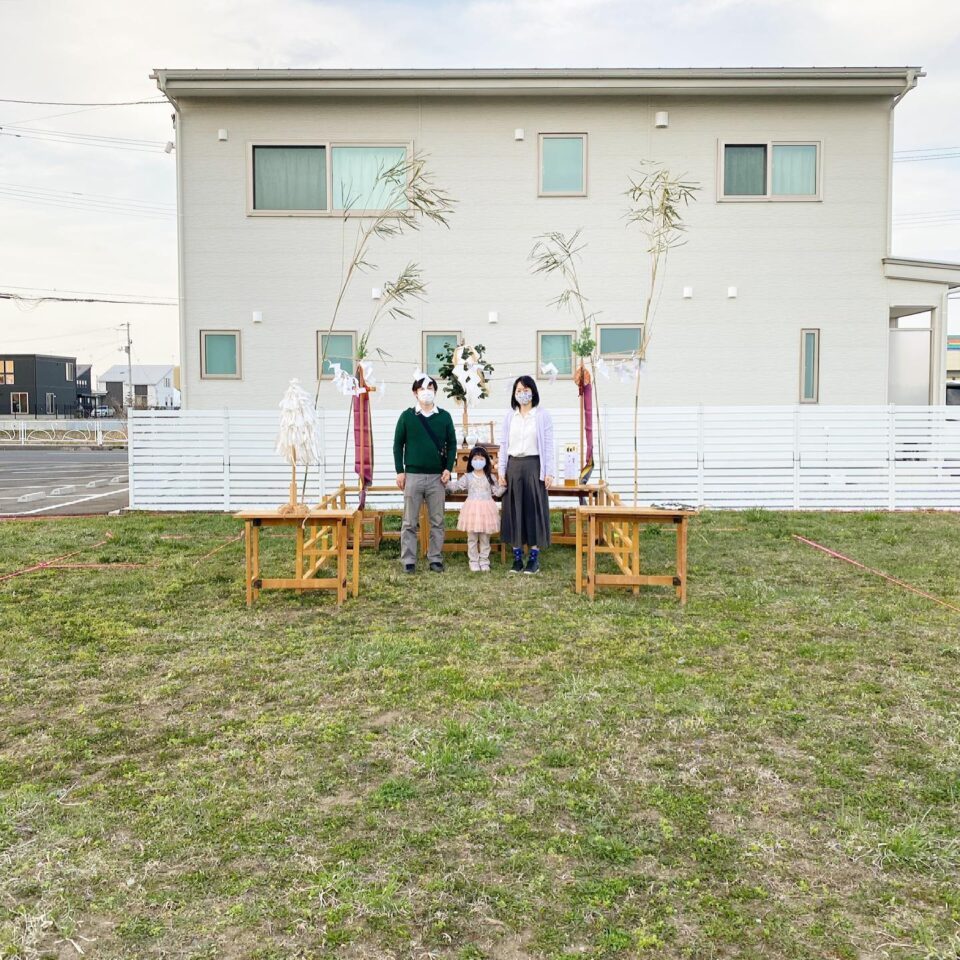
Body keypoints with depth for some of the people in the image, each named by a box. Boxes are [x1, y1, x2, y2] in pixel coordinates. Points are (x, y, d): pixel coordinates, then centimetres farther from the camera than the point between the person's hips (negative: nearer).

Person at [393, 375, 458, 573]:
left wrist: (448, 468, -2)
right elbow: (398, 444, 5)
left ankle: (435, 559, 14)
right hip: (413, 475, -1)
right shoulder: (407, 416, 3)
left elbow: (451, 443, 9)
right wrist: (399, 471, -2)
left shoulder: (444, 417, 7)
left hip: (437, 477, 1)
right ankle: (408, 561, 8)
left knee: (437, 521, 6)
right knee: (410, 522, 2)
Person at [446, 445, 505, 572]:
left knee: (485, 538, 7)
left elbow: (497, 492, 6)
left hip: (486, 509, 0)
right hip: (472, 508, 0)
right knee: (472, 538, 3)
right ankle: (473, 561, 11)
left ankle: (484, 560, 15)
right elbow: (455, 486, 0)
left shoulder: (490, 477, 7)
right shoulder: (467, 477, 5)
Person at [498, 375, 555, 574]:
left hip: (534, 465, -3)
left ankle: (534, 558, 8)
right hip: (514, 466, 3)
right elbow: (503, 444, 9)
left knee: (534, 509, 0)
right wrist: (501, 470, 3)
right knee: (514, 509, 4)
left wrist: (549, 472, -8)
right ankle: (517, 557, 12)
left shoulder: (542, 415, 0)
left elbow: (548, 445, -3)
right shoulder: (509, 416, 8)